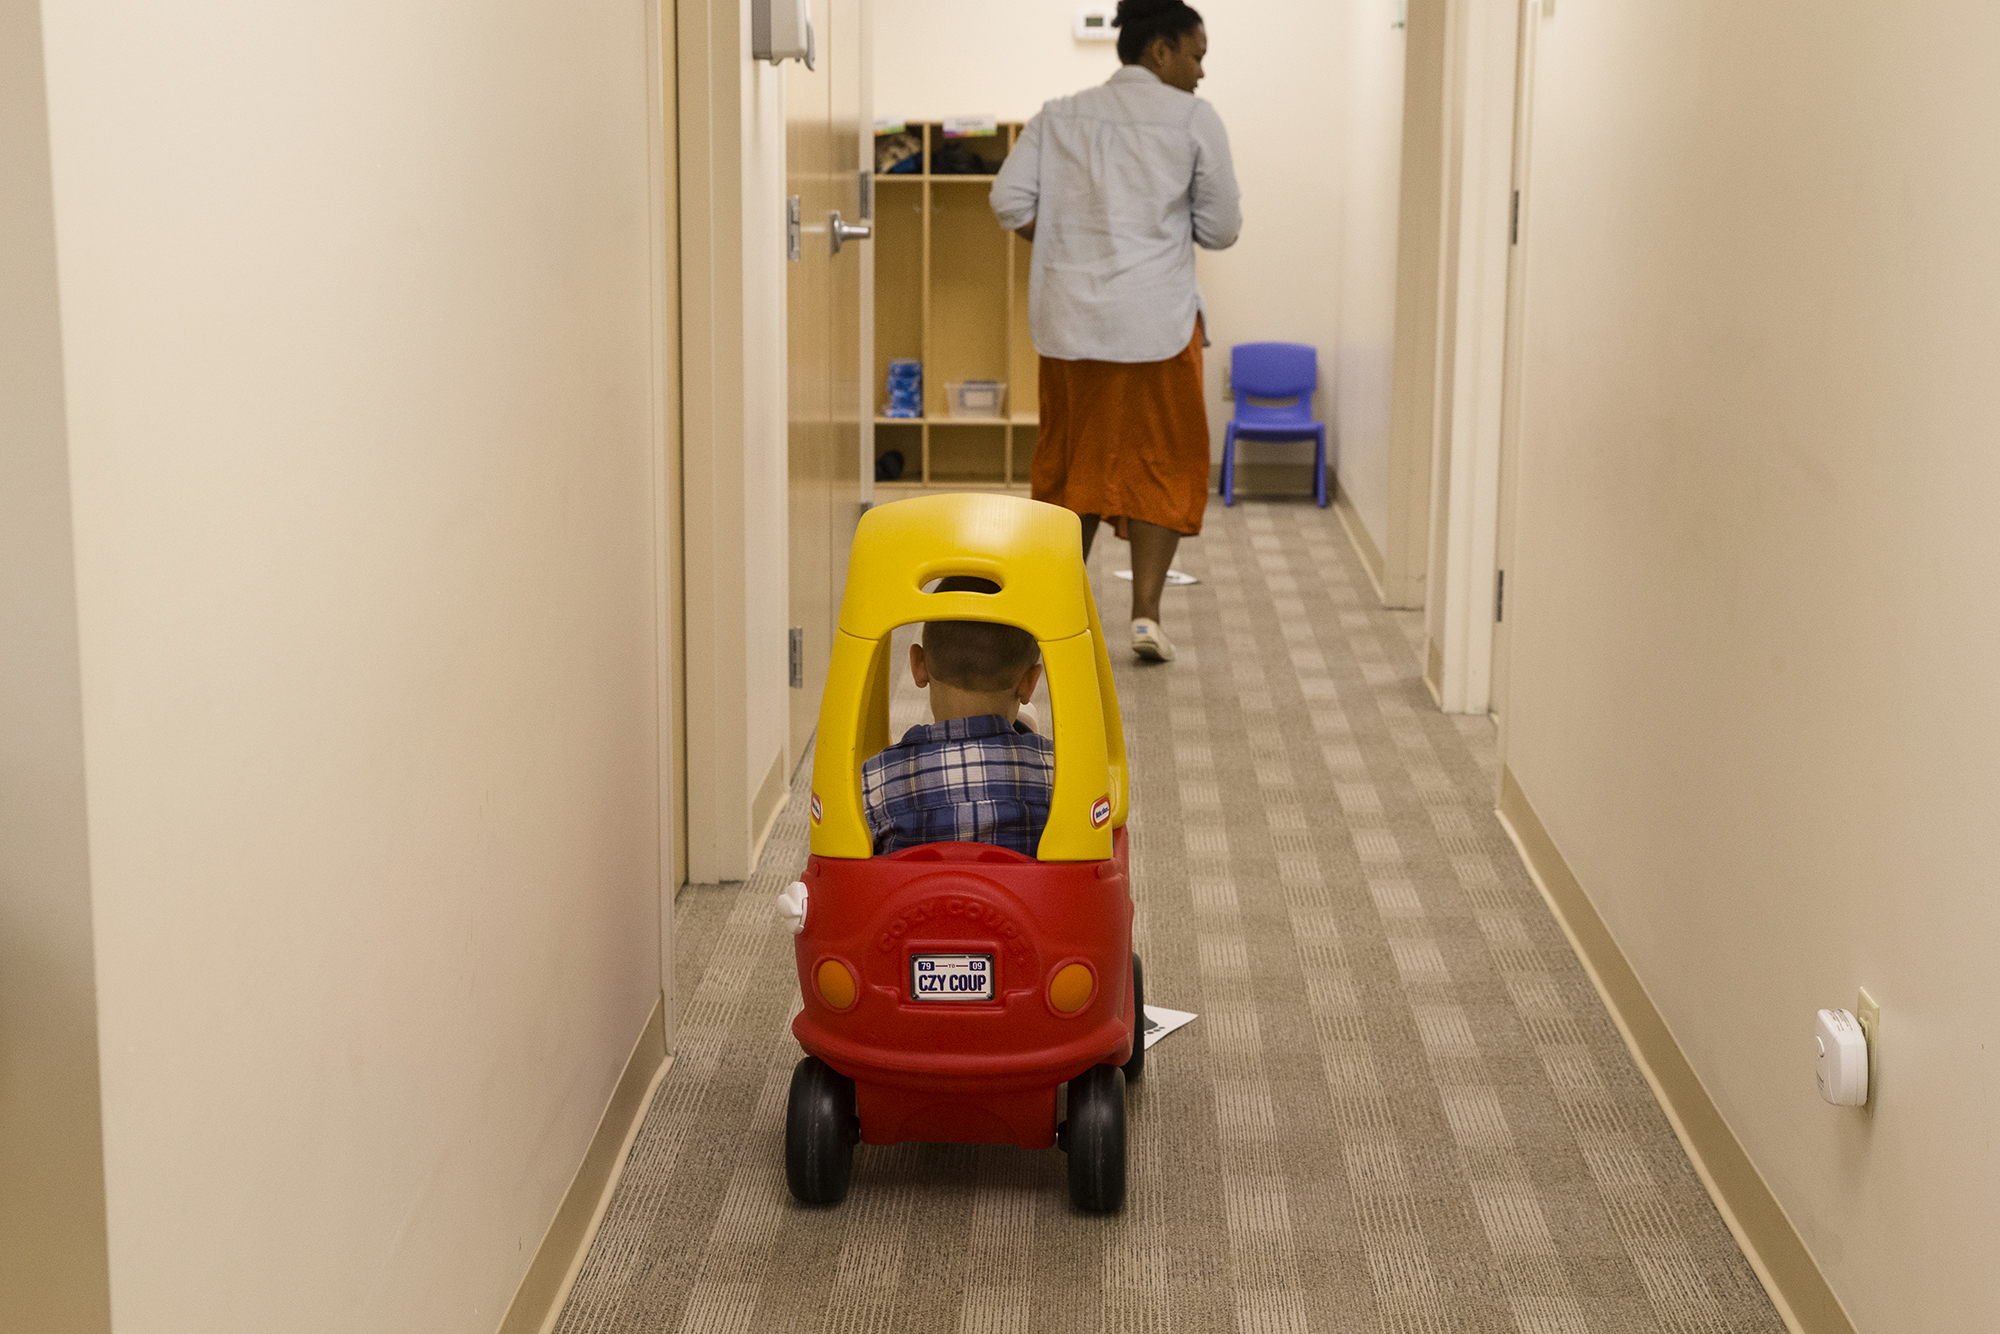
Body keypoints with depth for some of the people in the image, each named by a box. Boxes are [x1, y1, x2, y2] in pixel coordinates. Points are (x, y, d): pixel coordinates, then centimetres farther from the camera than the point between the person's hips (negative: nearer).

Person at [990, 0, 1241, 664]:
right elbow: (1221, 229, -3)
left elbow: (1010, 200, -2)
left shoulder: (1059, 116, 7)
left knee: (1070, 459, 15)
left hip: (1069, 317, 4)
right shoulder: (1193, 119, -4)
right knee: (1163, 463, 6)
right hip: (1156, 319, -4)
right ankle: (1145, 612, -2)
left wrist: (1064, 243, 10)